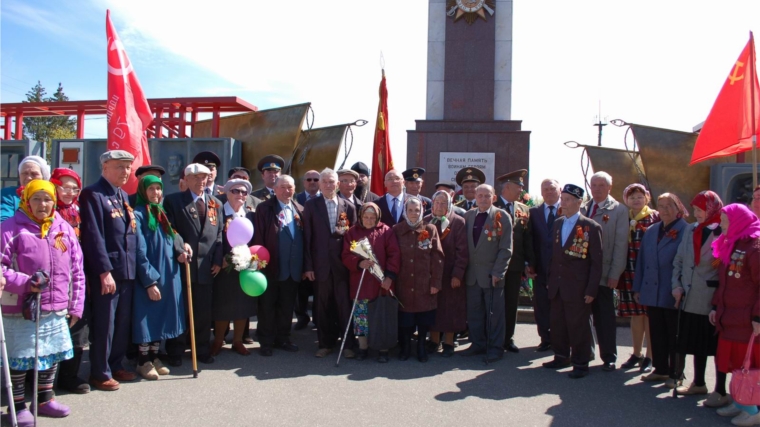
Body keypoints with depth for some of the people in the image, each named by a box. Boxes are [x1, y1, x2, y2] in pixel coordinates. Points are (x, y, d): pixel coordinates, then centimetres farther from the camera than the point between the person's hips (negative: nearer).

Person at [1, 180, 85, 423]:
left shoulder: (64, 228, 6)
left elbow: (76, 271, 9)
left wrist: (75, 306, 8)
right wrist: (24, 282, -22)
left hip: (56, 310, 5)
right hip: (21, 310, -5)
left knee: (52, 354, 16)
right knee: (20, 358, 3)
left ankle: (45, 399, 33)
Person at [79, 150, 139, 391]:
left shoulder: (124, 196, 16)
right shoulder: (93, 194, -10)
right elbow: (94, 236, -16)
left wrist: (132, 266, 12)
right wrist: (104, 271, -19)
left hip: (127, 270, 8)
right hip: (106, 271, -8)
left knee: (123, 323, 15)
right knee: (104, 324, 2)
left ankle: (116, 366, 28)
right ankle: (100, 373, 15)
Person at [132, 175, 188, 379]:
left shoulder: (162, 214, 13)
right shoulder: (138, 215, -10)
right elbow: (139, 252, -15)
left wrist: (180, 249, -5)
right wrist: (150, 281, -18)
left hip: (168, 275, 7)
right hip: (148, 277, -7)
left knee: (162, 317, 12)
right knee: (147, 317, 1)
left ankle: (154, 357, 24)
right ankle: (143, 362, 14)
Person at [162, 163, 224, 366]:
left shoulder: (216, 204, 13)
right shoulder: (173, 201, 3)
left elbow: (220, 233, 10)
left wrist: (218, 260, 1)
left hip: (207, 267, 3)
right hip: (181, 264, -3)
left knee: (204, 312, 8)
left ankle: (203, 350, 22)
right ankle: (175, 353, 18)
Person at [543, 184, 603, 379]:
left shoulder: (591, 227, -7)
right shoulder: (557, 224, 11)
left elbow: (596, 262, -8)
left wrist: (591, 290, -12)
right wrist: (550, 280, 9)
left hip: (577, 288, -6)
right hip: (557, 286, 6)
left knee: (578, 326, 2)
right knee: (557, 324, 12)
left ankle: (581, 363, 15)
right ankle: (562, 357, 27)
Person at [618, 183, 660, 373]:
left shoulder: (655, 218, -2)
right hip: (630, 273, 4)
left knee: (649, 314, 2)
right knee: (635, 314, 11)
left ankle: (649, 356, 13)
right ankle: (637, 354, 24)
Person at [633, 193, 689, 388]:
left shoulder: (686, 232, -9)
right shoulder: (651, 231, 11)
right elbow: (641, 260, 13)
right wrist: (637, 288, 12)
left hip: (673, 296, -6)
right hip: (652, 294, 6)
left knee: (674, 336, 6)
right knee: (657, 334, 14)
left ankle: (676, 374, 18)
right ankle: (660, 369, 27)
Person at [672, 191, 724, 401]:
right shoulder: (690, 230, 9)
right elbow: (678, 260, 13)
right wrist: (677, 285, 4)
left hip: (714, 299, -6)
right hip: (691, 298, 6)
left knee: (717, 345, 4)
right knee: (697, 343, 17)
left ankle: (721, 391, 16)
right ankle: (698, 383, 32)